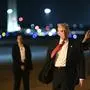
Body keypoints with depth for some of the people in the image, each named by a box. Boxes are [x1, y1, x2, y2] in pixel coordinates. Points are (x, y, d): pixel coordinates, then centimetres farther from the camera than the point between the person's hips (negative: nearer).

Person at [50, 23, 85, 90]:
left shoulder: (75, 44, -2)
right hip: (56, 73, 4)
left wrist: (81, 76, -7)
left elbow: (81, 61, -3)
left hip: (68, 74, -4)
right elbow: (49, 59, 15)